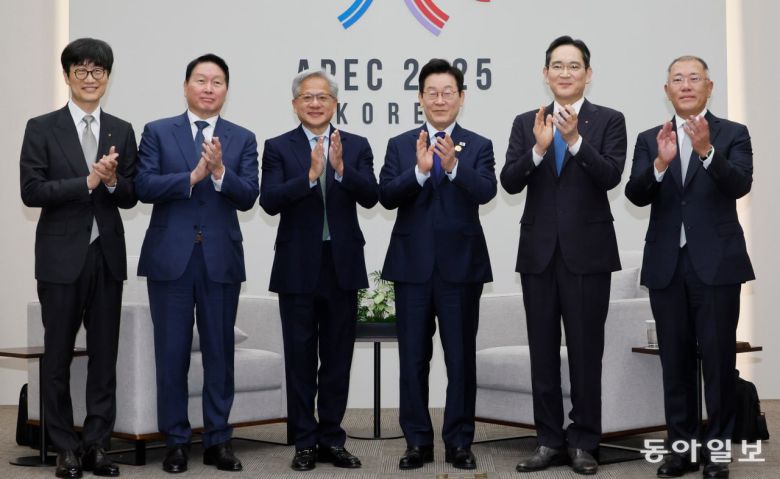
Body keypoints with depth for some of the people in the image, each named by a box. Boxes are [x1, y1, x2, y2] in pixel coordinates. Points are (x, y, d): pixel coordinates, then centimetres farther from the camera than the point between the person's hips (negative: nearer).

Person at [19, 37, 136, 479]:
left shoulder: (122, 131, 8)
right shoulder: (42, 129, -1)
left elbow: (131, 197, 7)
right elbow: (31, 191, -10)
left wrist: (113, 181, -15)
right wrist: (87, 181, -18)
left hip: (107, 255, 3)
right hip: (62, 255, -3)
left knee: (105, 354, 6)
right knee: (59, 355, 4)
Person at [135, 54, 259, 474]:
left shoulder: (242, 139, 7)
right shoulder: (158, 132, 5)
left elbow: (248, 197, -5)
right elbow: (143, 186, -7)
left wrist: (219, 171, -21)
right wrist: (193, 176, -18)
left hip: (221, 259, 1)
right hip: (170, 257, -1)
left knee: (219, 352, 6)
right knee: (171, 352, 3)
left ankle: (218, 440, 15)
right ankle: (176, 441, 13)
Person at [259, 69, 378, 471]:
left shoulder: (356, 146, 5)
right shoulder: (278, 147, 1)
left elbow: (370, 197, -9)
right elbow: (269, 201, -13)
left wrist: (341, 168, -25)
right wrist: (310, 175, -25)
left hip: (343, 264, 2)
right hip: (298, 266, -2)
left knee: (338, 358, 9)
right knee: (301, 358, 5)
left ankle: (331, 440, 19)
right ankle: (304, 442, 14)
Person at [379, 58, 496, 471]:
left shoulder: (478, 146, 1)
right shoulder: (400, 145, 5)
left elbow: (486, 192, -16)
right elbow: (386, 196, -8)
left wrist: (454, 166, -34)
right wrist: (419, 170, -25)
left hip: (461, 265, -1)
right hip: (412, 265, 1)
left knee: (461, 358, 5)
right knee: (413, 358, 7)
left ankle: (459, 442, 15)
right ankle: (417, 442, 17)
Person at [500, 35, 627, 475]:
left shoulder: (609, 120, 0)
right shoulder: (527, 123, 7)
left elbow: (611, 177, -14)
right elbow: (510, 183, -4)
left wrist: (575, 139, -27)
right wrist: (538, 148, -20)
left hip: (587, 251, -3)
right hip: (539, 251, 3)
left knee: (586, 351, 3)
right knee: (543, 352, 8)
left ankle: (583, 442, 13)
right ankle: (550, 441, 17)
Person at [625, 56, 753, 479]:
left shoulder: (733, 134, 2)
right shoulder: (650, 140, 8)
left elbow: (740, 185, -15)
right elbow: (636, 195, -5)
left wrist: (706, 151, -31)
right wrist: (660, 163, -24)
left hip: (716, 263, -2)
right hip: (667, 265, 3)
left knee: (718, 359, 1)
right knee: (675, 360, 8)